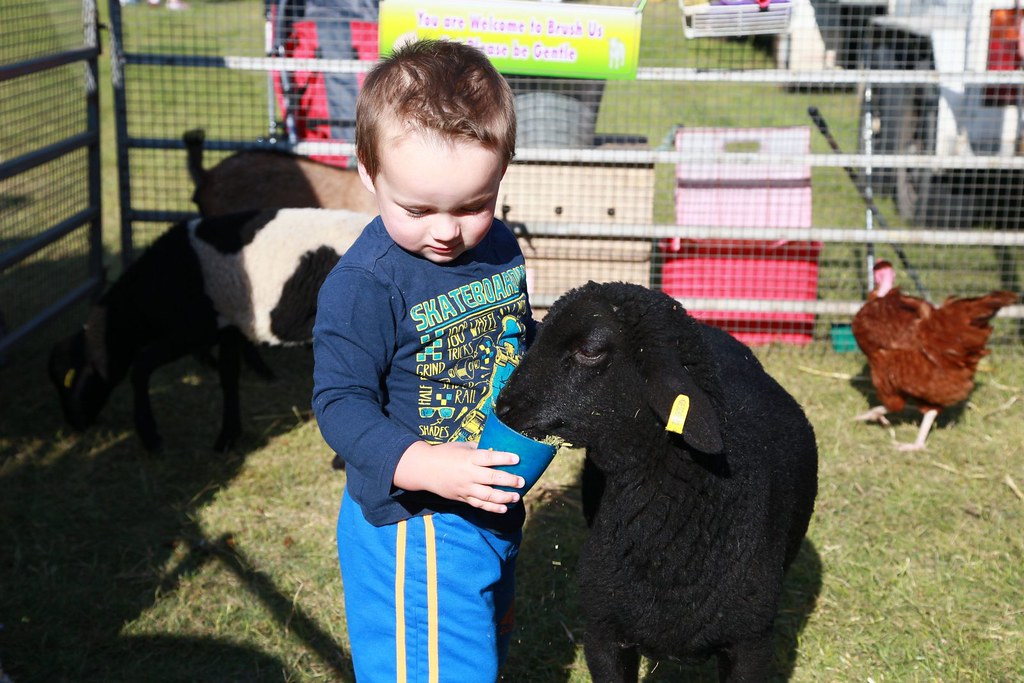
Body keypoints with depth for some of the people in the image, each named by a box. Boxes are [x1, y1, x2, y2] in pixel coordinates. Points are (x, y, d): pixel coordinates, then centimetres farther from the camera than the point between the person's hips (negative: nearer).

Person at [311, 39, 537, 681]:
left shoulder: (498, 247, 0)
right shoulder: (364, 285, -23)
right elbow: (341, 403, -22)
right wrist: (422, 465, -35)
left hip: (494, 504, 8)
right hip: (415, 526, -7)